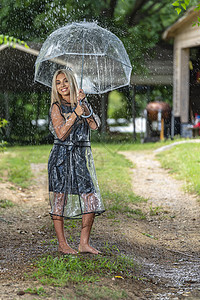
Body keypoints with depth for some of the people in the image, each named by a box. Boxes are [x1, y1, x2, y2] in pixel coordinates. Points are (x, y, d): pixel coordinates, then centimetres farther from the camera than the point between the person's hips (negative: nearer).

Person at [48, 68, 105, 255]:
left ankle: (84, 243, 5)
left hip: (83, 157, 5)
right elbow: (61, 133, -13)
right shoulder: (57, 107, -2)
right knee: (60, 199, -1)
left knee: (91, 199, -2)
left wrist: (84, 106, -14)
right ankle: (62, 244, 8)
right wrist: (75, 114, -17)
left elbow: (94, 125, -3)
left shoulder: (82, 104, 12)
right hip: (63, 157, -5)